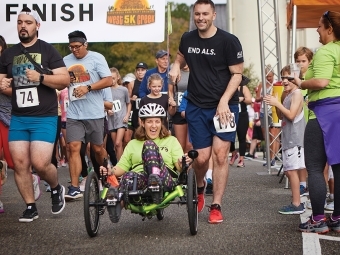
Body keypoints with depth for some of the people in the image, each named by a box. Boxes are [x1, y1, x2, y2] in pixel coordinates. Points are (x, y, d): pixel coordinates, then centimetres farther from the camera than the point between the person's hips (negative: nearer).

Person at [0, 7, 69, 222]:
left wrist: (41, 77, -19)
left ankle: (56, 189, 18)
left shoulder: (48, 50, -1)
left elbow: (65, 80, -5)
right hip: (18, 118, 4)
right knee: (20, 164, 0)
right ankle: (31, 208, 13)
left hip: (44, 118, -4)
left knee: (40, 163, -13)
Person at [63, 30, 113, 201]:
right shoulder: (66, 61, 10)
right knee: (73, 147, -8)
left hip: (94, 113, -3)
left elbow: (108, 80, -8)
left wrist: (88, 87, -19)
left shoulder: (96, 58, -2)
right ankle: (74, 188, -8)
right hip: (74, 113, 3)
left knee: (97, 148, 8)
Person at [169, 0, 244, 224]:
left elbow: (237, 74, -7)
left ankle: (216, 206, 0)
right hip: (197, 107, 3)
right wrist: (176, 67, 0)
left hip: (224, 105, -3)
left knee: (220, 154, -9)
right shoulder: (187, 39, 4)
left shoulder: (228, 41, -9)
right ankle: (199, 187, 33)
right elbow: (181, 58, 24)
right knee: (201, 158, 0)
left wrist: (224, 101, -18)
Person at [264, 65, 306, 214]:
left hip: (295, 138, -10)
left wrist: (277, 103, -15)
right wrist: (275, 104, 4)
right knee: (289, 170, 11)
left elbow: (291, 115, -17)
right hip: (287, 139, 10)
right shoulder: (286, 95, 17)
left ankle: (297, 205, -8)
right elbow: (281, 116, 19)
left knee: (292, 169, -10)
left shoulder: (297, 93, -9)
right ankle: (296, 202, 18)